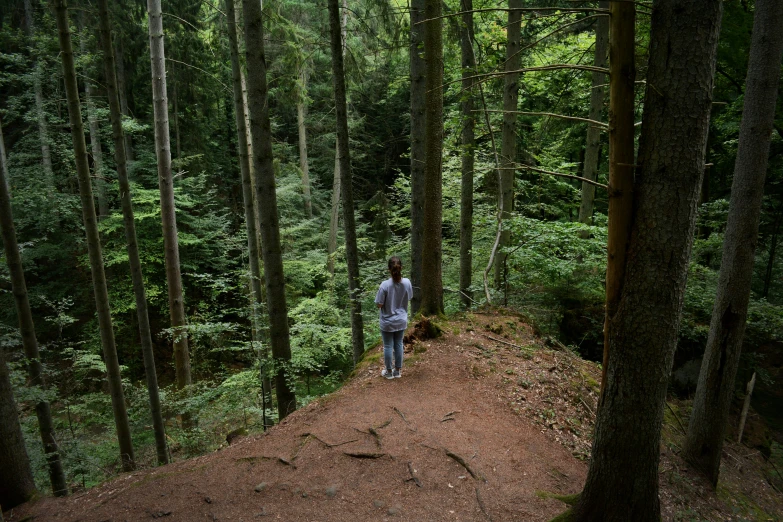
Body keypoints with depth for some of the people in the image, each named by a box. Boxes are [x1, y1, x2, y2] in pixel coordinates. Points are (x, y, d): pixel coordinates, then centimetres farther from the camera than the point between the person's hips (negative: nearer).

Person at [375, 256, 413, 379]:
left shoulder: (385, 285, -23)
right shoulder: (407, 282, -13)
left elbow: (379, 305, -17)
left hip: (387, 322, -3)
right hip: (401, 320, 3)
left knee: (388, 346, 12)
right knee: (399, 344, 17)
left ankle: (389, 371, 27)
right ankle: (398, 370, 30)